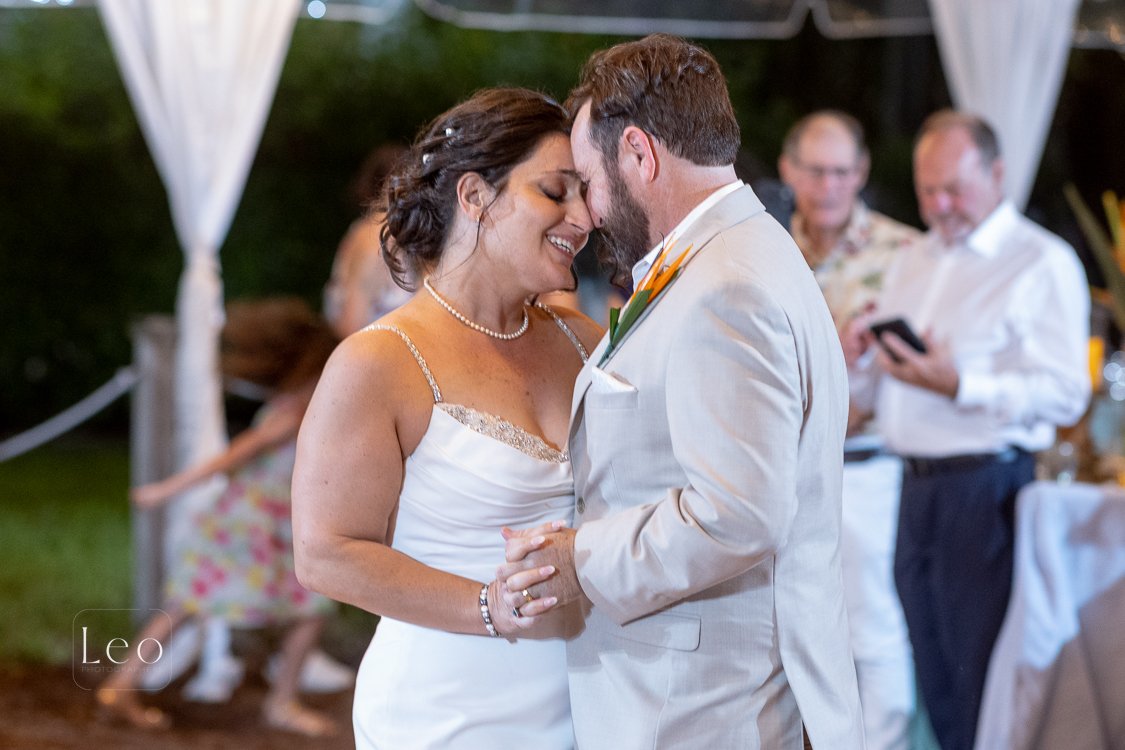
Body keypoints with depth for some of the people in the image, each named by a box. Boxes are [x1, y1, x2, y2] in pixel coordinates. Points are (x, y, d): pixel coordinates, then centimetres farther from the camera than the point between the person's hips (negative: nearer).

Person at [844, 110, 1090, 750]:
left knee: (983, 682, -8)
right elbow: (879, 391, 25)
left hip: (987, 486, -7)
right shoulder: (911, 265, 20)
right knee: (936, 681, 9)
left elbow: (1065, 395, -14)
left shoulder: (1042, 264, -3)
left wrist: (959, 385, -24)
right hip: (918, 487, 7)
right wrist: (861, 359, 2)